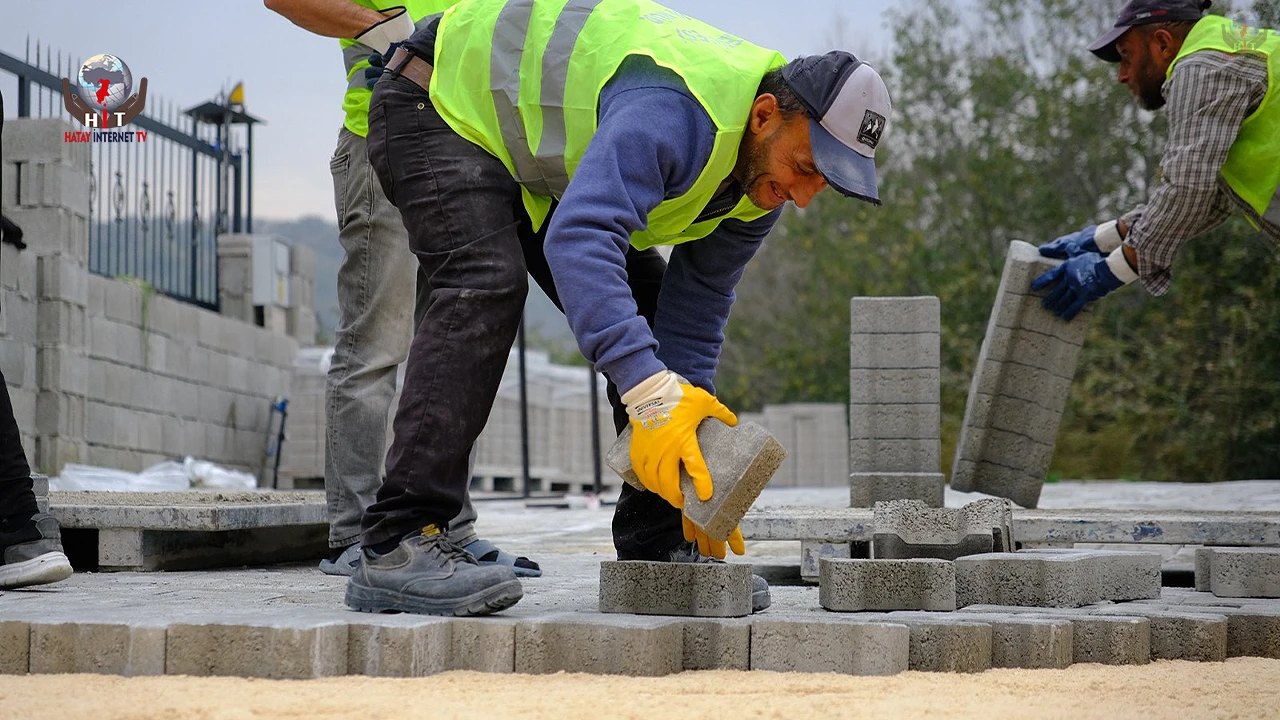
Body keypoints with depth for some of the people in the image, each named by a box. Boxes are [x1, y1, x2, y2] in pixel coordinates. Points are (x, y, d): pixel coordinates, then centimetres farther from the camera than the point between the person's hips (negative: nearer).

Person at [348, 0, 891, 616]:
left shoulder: (763, 172, -10)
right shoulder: (675, 110, -40)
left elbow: (696, 314, -5)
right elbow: (578, 239, -52)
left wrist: (694, 465, -15)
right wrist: (653, 393, -60)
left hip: (535, 153, 9)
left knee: (646, 309, 2)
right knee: (486, 286, -31)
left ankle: (659, 547, 7)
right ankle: (397, 547, -34)